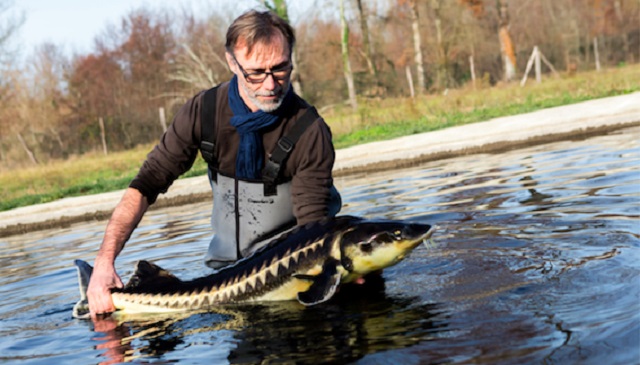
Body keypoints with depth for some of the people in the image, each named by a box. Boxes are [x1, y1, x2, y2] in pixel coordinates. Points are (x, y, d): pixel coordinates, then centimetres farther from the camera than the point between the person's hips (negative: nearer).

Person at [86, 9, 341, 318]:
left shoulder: (310, 131, -21)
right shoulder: (204, 111, -13)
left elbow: (313, 228, -22)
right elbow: (146, 184, -13)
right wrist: (105, 260, -26)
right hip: (227, 265, 3)